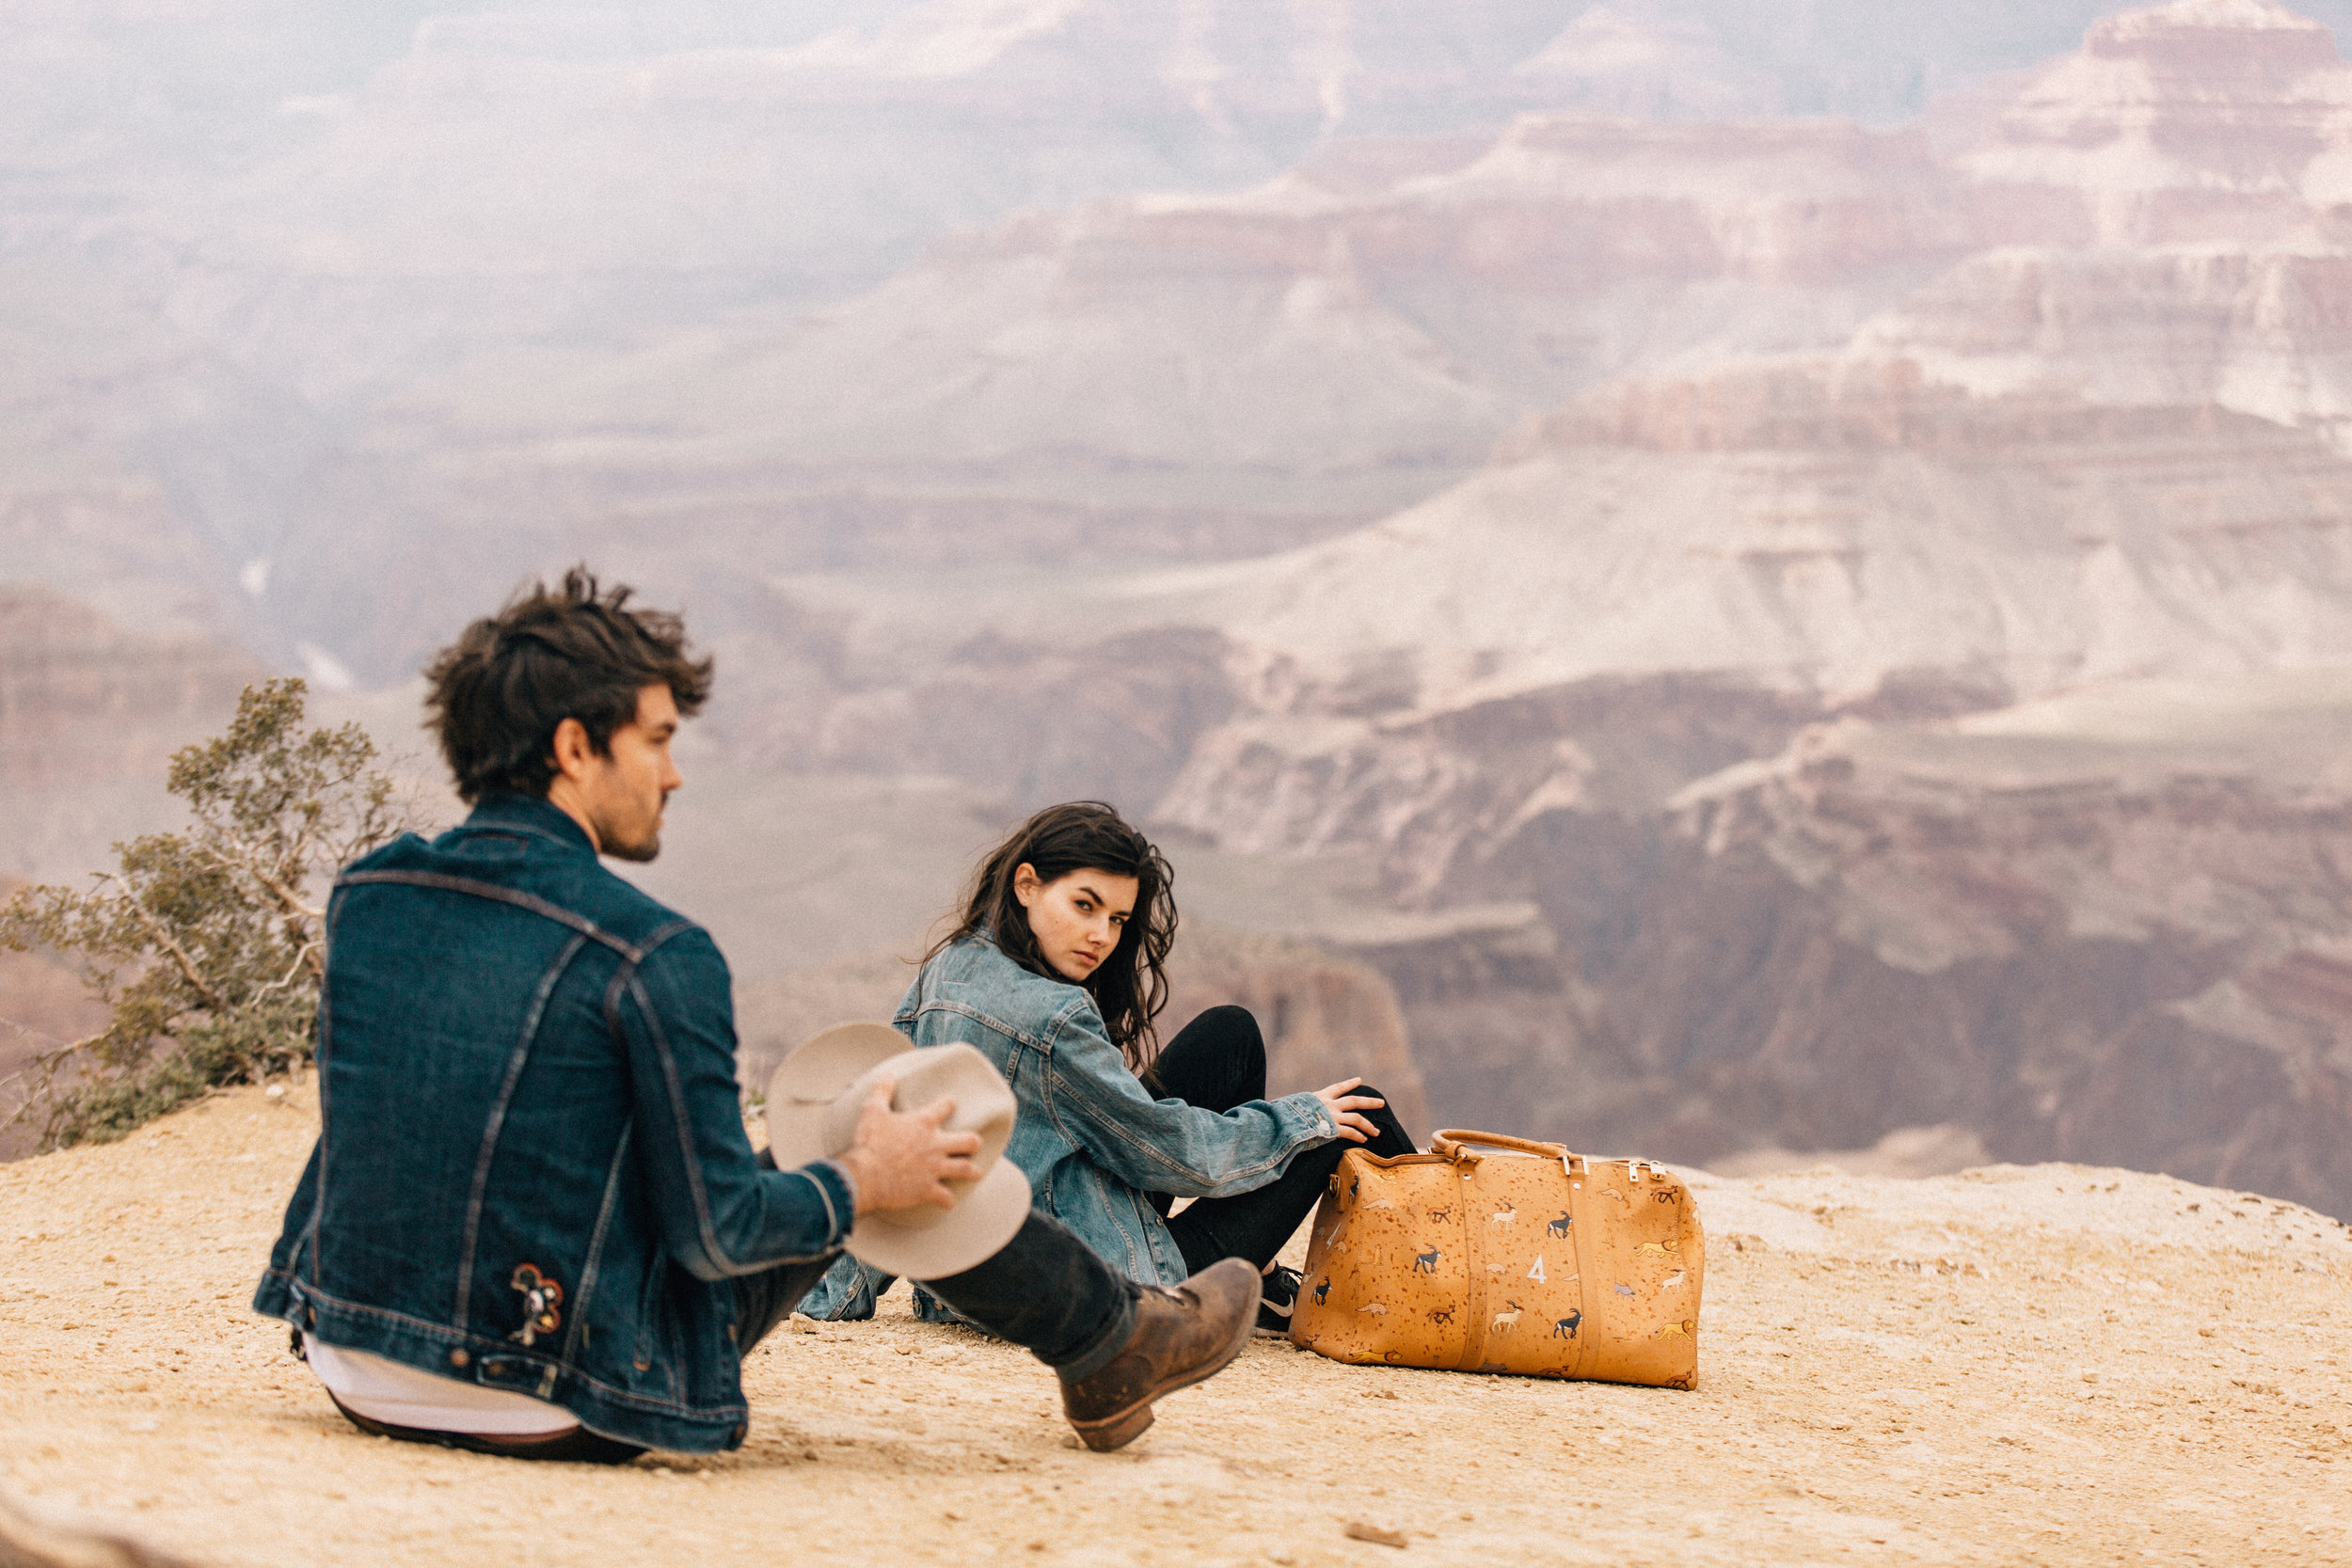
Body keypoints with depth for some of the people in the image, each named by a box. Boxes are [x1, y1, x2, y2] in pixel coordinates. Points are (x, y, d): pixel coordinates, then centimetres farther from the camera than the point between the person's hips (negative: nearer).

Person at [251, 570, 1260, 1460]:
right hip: (555, 1414, -6)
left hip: (358, 1379, 6)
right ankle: (1110, 1343, 33)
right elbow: (714, 1232, -15)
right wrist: (864, 1183, 4)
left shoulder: (365, 895, 0)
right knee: (893, 1157, 10)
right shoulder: (653, 958, -19)